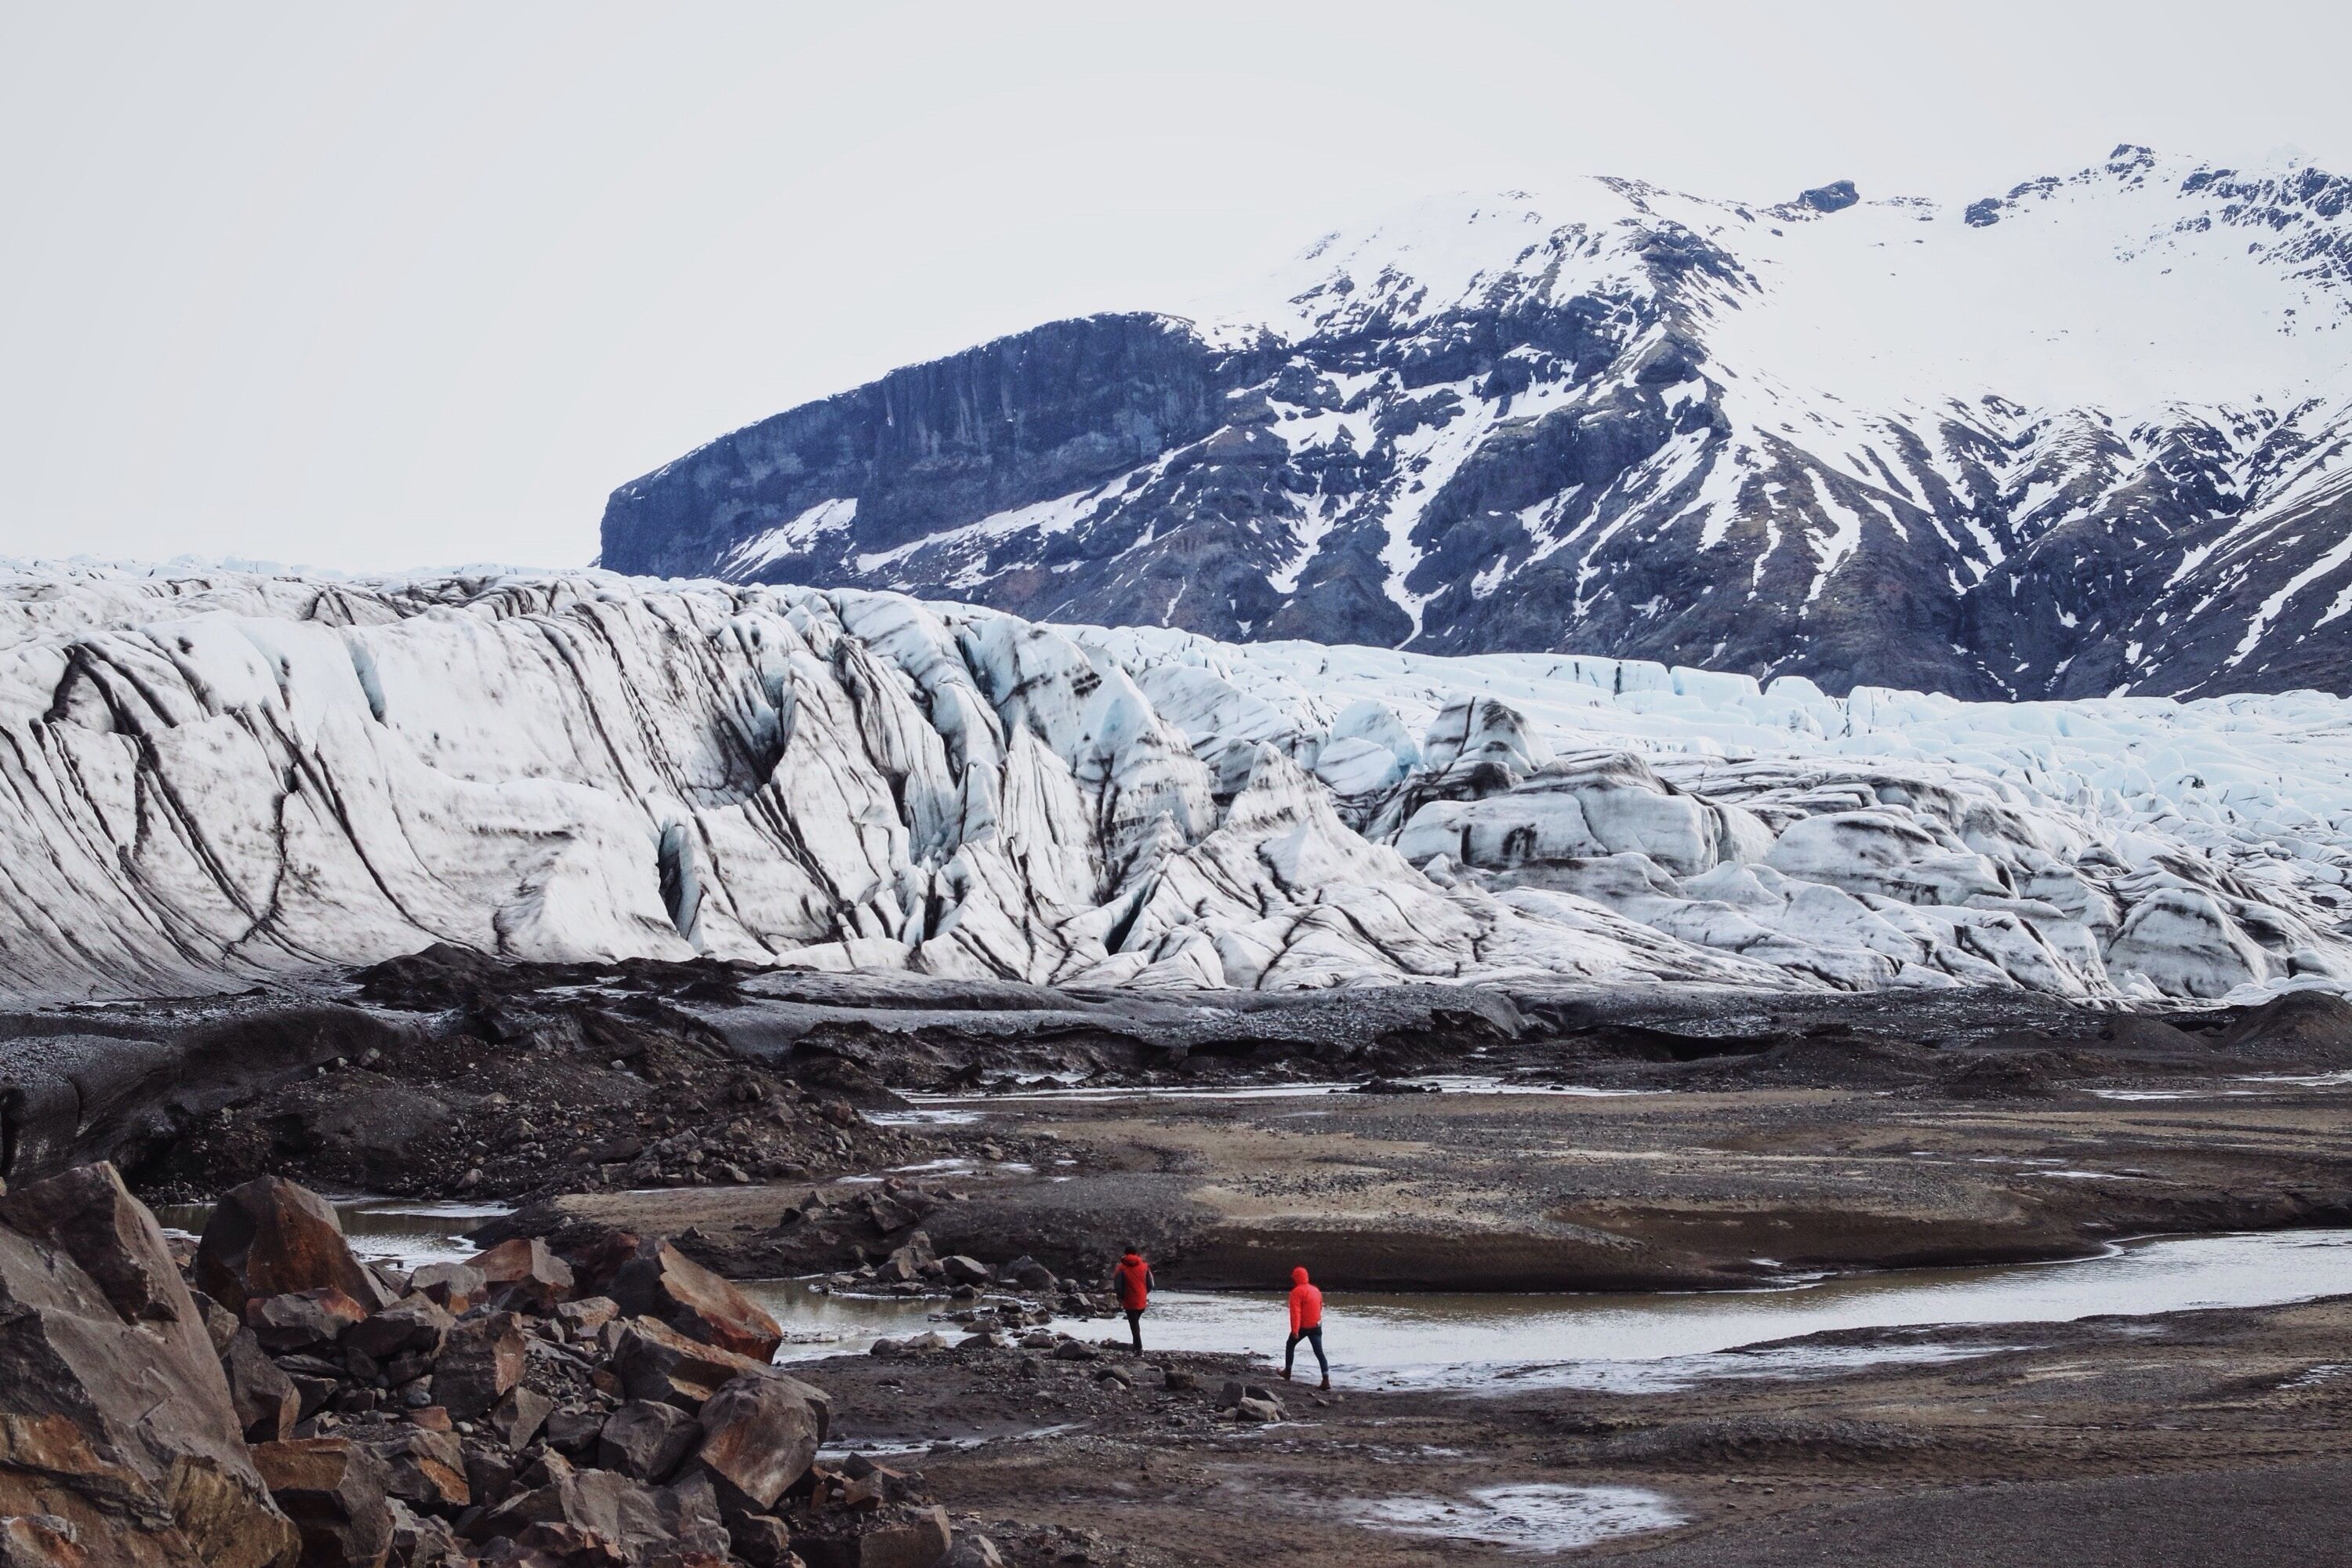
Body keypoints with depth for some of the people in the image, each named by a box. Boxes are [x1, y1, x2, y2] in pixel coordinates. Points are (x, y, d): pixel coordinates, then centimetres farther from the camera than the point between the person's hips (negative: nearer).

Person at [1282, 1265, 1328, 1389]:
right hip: (1316, 1326, 5)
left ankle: (1287, 1372, 29)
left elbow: (1295, 1312, -20)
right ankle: (1326, 1380, -12)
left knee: (1290, 1345, 20)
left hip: (1303, 1326, -5)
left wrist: (1295, 1330, -25)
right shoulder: (1315, 1290, 12)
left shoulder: (1297, 1292, -11)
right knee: (1319, 1352, 0)